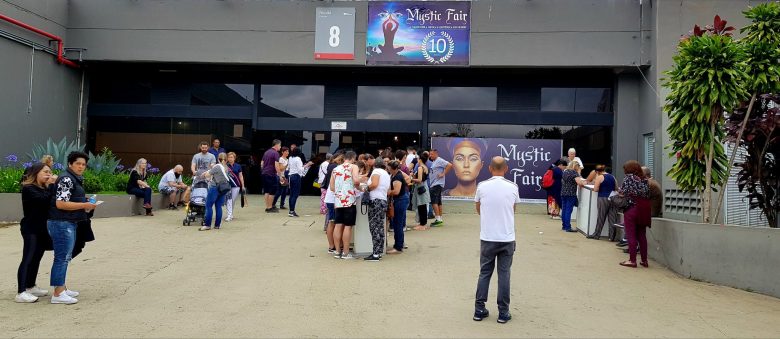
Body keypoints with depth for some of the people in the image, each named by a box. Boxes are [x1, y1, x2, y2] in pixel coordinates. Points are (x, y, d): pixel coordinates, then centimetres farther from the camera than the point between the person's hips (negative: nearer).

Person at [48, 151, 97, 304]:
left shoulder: (76, 179, 17)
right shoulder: (66, 179, -14)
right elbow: (60, 204, -22)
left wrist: (86, 204, 11)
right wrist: (84, 205, -18)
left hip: (70, 223, 10)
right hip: (61, 223, -10)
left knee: (66, 257, 16)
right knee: (62, 257, -8)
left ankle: (62, 288, 26)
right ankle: (58, 294, -4)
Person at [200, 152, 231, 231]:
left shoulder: (217, 166, -10)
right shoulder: (226, 168, 10)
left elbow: (207, 175, -7)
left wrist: (204, 175, 13)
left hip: (214, 188, -6)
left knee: (209, 206, -2)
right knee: (219, 207, 8)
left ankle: (207, 225, -4)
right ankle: (217, 225, 9)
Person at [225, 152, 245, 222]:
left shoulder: (238, 166, 3)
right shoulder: (225, 166, 1)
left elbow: (241, 176, 7)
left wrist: (243, 186, 6)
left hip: (236, 186, 1)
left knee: (233, 200, 6)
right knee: (228, 200, -7)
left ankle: (230, 214, 23)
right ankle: (229, 215, -4)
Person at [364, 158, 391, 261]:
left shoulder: (376, 171, -3)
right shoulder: (387, 174, 22)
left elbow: (374, 184, -19)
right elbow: (388, 190, 17)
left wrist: (367, 189, -2)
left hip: (376, 201, -9)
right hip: (384, 201, 9)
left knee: (375, 227, -8)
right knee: (380, 227, 11)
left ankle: (376, 254, -9)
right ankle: (379, 252, 15)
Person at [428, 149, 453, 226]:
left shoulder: (439, 161, -11)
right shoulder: (433, 162, 18)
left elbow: (450, 165, -21)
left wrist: (443, 174, -19)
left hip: (437, 184, -10)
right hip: (434, 184, 10)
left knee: (434, 201, -13)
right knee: (438, 202, 11)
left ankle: (438, 219, -12)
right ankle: (440, 219, 16)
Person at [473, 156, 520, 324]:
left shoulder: (482, 186, -6)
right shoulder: (513, 187, -5)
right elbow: (513, 210, 10)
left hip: (487, 238, 0)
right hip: (507, 238, 0)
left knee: (484, 273, 12)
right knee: (504, 274, 8)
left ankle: (479, 310, 15)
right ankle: (503, 313, 12)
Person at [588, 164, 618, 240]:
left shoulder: (599, 177, -6)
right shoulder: (612, 177, 12)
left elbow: (595, 190, -8)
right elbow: (616, 188, 17)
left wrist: (595, 182, 10)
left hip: (603, 199, -5)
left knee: (601, 217, 4)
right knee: (612, 218, 4)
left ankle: (596, 234, 13)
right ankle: (613, 235, 4)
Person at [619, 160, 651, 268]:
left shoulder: (629, 177, -4)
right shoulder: (644, 179, 11)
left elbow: (623, 192, -9)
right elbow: (648, 194, 9)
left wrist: (620, 192, 11)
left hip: (632, 208, -6)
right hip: (644, 209, 6)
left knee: (631, 235, 0)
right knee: (642, 235, 12)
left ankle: (632, 260, 2)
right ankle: (644, 260, 15)